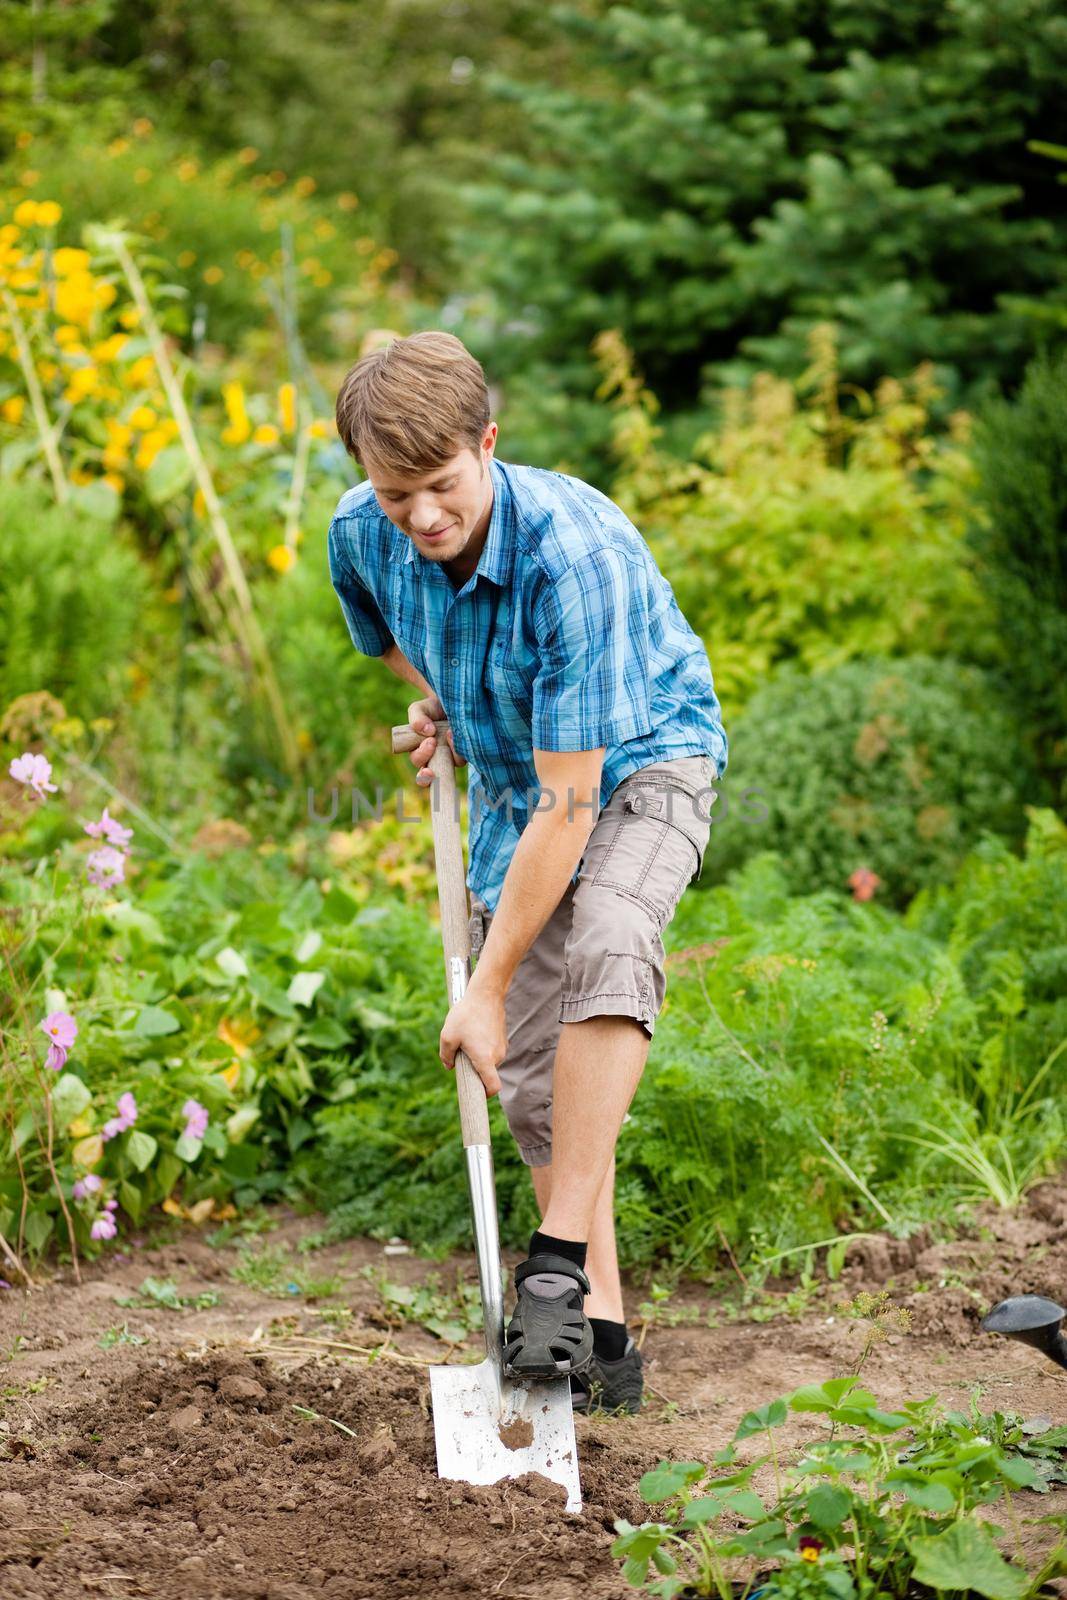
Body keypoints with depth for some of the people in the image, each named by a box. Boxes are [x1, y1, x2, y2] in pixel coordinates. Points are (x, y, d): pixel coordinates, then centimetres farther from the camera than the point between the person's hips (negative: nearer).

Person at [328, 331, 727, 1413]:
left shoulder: (574, 553, -35)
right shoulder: (361, 533, -16)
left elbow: (569, 804, -34)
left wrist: (488, 988, -32)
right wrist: (434, 700, -1)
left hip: (642, 759, -6)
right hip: (511, 783, 6)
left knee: (605, 949, -36)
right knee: (530, 1068, 1)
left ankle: (560, 1262, -30)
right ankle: (602, 1333, 11)